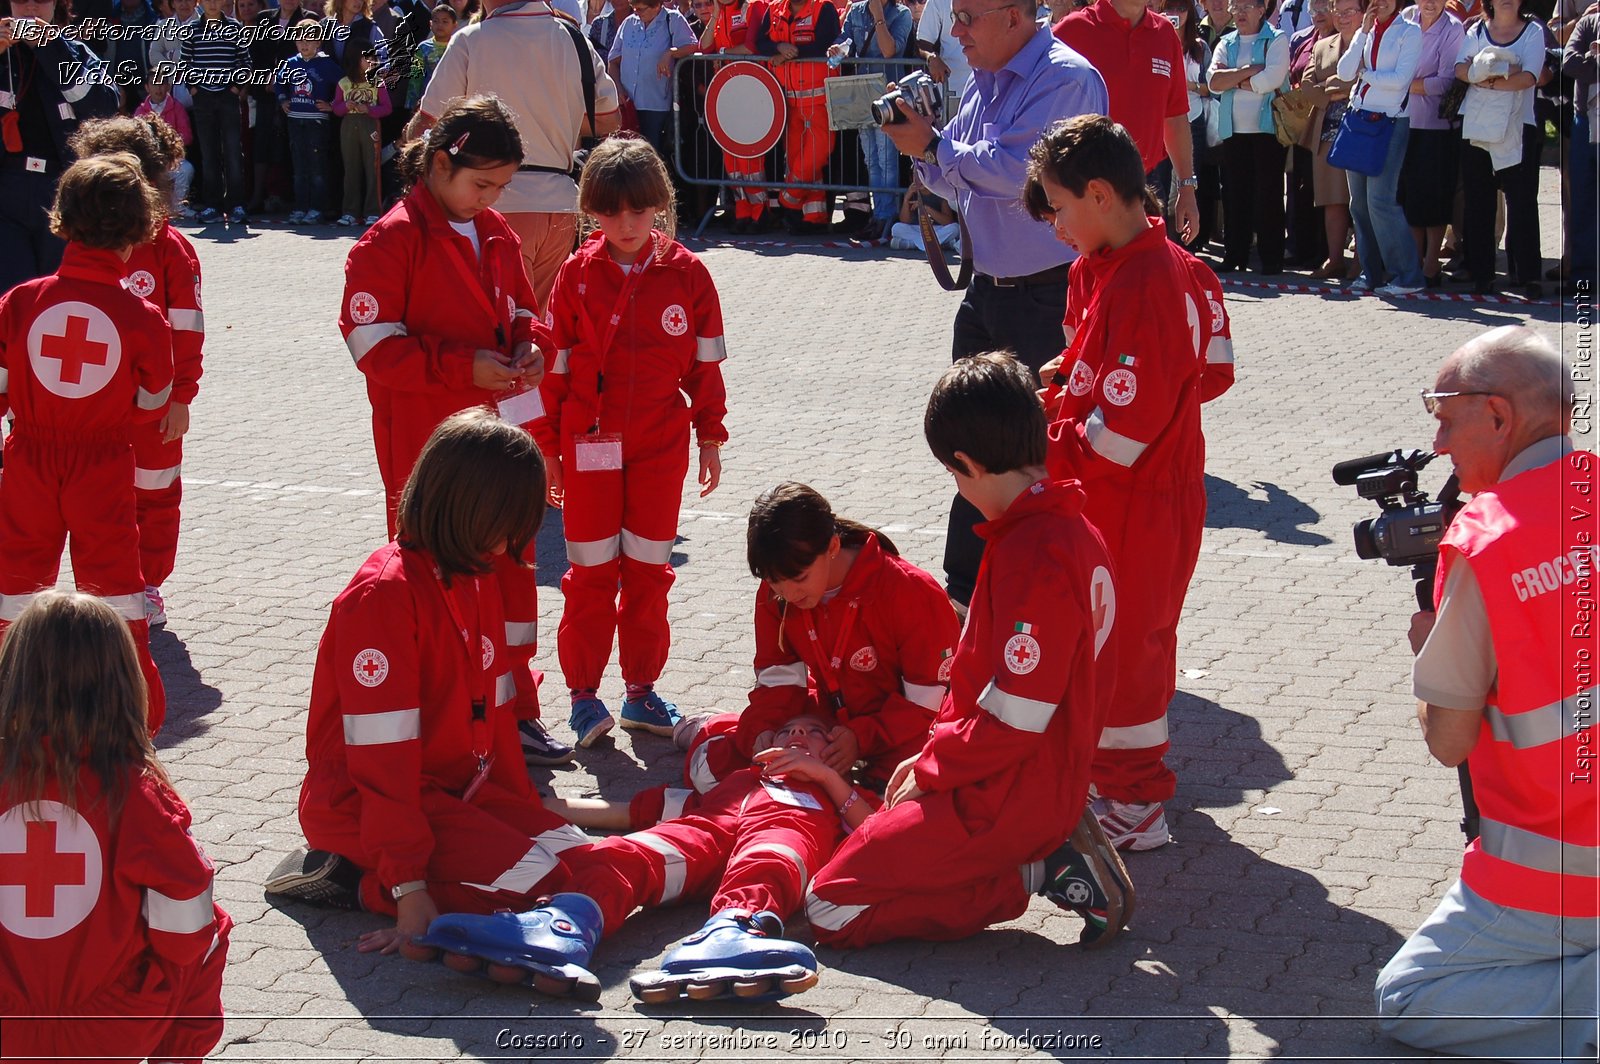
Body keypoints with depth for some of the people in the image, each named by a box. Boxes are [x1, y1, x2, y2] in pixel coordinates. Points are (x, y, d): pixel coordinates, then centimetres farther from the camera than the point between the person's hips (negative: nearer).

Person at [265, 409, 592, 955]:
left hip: (462, 789, 10)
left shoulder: (478, 576, 8)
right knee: (533, 882, -22)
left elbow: (493, 706, 13)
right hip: (364, 805, -10)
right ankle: (362, 881, -8)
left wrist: (525, 810, 9)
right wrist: (409, 888, -25)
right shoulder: (385, 593, -21)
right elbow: (382, 755, -24)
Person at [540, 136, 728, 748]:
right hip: (590, 444, -1)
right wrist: (548, 448, 2)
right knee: (592, 571, 2)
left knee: (648, 571, 9)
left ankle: (641, 690, 19)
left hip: (662, 445, 1)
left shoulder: (687, 273, -2)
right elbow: (556, 365, 1)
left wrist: (710, 437, 7)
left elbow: (705, 363, 5)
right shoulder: (578, 274, -3)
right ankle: (584, 693, 11)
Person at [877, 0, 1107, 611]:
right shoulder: (983, 85, 11)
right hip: (988, 286, 9)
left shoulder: (1066, 80, -16)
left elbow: (1015, 172, -27)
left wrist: (933, 146, -17)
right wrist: (923, 150, -1)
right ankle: (966, 587, 26)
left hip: (1048, 294, -9)